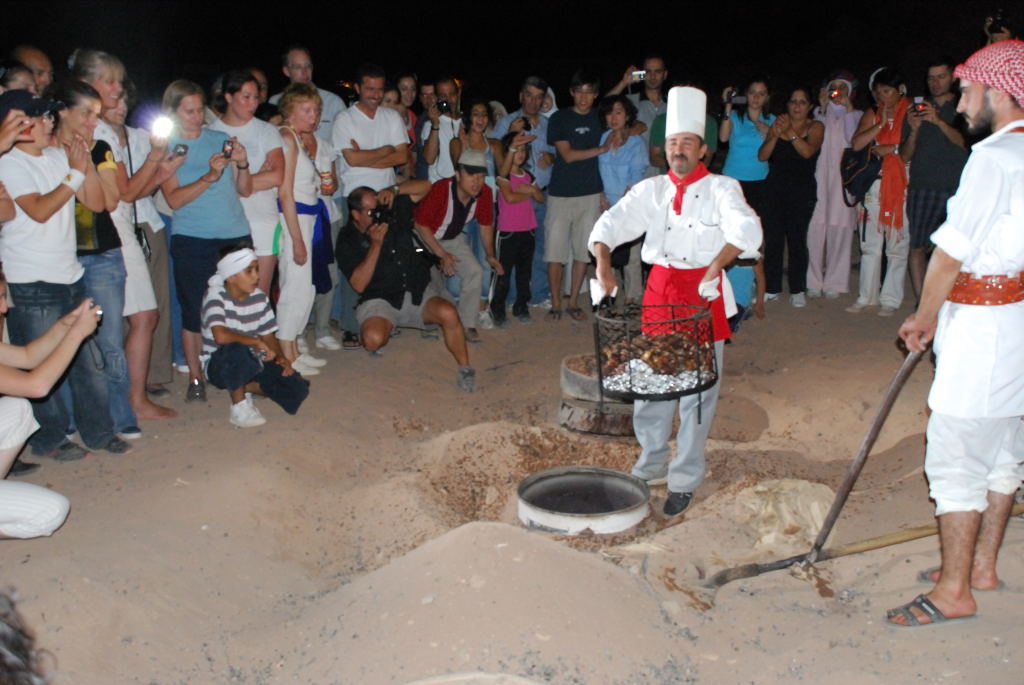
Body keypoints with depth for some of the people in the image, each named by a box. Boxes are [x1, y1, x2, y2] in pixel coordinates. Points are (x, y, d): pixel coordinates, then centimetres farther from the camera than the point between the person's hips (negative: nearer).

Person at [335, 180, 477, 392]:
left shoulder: (394, 210, 2)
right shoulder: (347, 241, -6)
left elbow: (425, 186, 6)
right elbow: (359, 285, -17)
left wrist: (394, 191, -12)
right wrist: (376, 244, -21)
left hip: (419, 291, 2)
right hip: (381, 301, -1)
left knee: (448, 313, -30)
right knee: (373, 339, -31)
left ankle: (465, 369, -12)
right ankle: (386, 327, 9)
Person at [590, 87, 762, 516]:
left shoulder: (721, 189, -3)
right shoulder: (650, 190, 7)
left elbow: (747, 230, -18)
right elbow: (611, 224, -2)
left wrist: (716, 264, -32)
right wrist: (603, 264, -20)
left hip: (704, 295, -3)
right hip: (658, 291, 3)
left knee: (698, 392, 1)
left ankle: (684, 480, 13)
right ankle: (651, 465, 30)